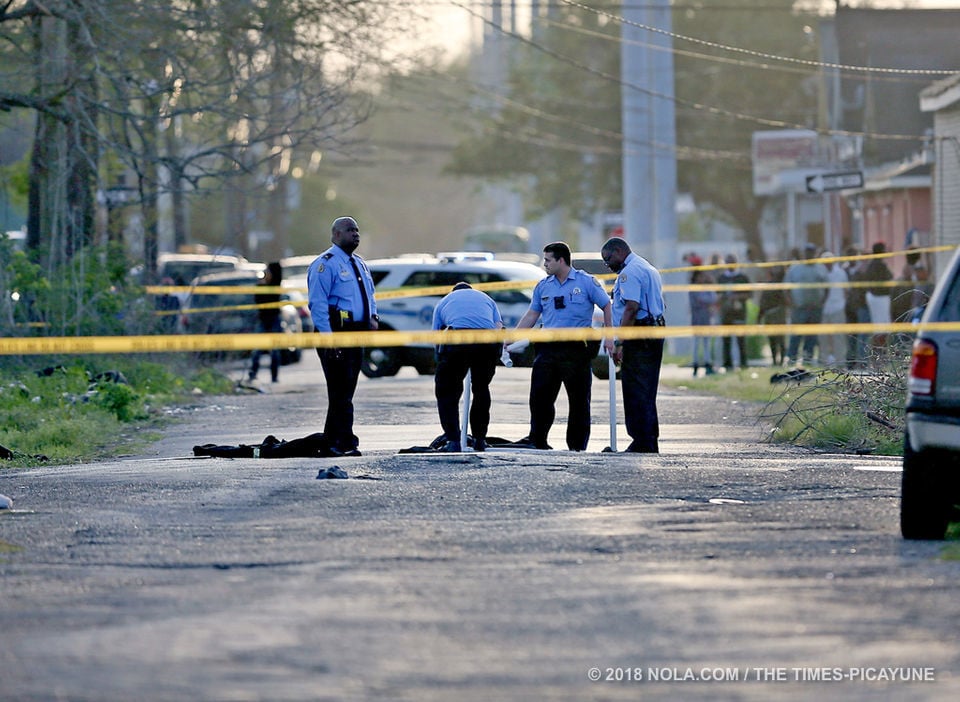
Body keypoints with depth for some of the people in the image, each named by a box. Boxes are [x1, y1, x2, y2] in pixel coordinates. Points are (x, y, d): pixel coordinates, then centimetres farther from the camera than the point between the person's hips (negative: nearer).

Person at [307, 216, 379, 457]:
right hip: (335, 334, -9)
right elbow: (317, 303, -15)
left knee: (344, 392, 11)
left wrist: (373, 317, 6)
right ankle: (345, 443, -10)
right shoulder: (325, 264, -9)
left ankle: (331, 442, 17)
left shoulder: (359, 265, 20)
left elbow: (370, 294, 28)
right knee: (341, 393, -10)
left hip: (356, 335, 9)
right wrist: (328, 336, -22)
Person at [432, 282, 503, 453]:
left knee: (446, 392, 10)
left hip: (456, 339, -2)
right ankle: (480, 439, 23)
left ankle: (453, 441, -2)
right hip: (488, 341, 2)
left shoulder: (443, 302, 33)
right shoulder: (486, 298, 35)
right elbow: (499, 327, 20)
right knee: (481, 389, 22)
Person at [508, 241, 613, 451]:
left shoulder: (586, 282, -1)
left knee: (579, 399, 0)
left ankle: (577, 445, 6)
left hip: (576, 349, -4)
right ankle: (537, 439, 8)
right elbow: (531, 315, 17)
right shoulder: (543, 286, 13)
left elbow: (607, 307, 2)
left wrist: (609, 337, -5)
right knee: (540, 396, 0)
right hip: (548, 347, 4)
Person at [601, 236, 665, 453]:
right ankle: (650, 442, 15)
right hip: (655, 335, 10)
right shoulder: (648, 268, 22)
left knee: (636, 393, -7)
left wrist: (620, 344, -22)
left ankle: (642, 443, -8)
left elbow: (631, 308, -21)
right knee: (646, 395, 13)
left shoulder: (630, 272, -11)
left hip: (638, 338, -10)